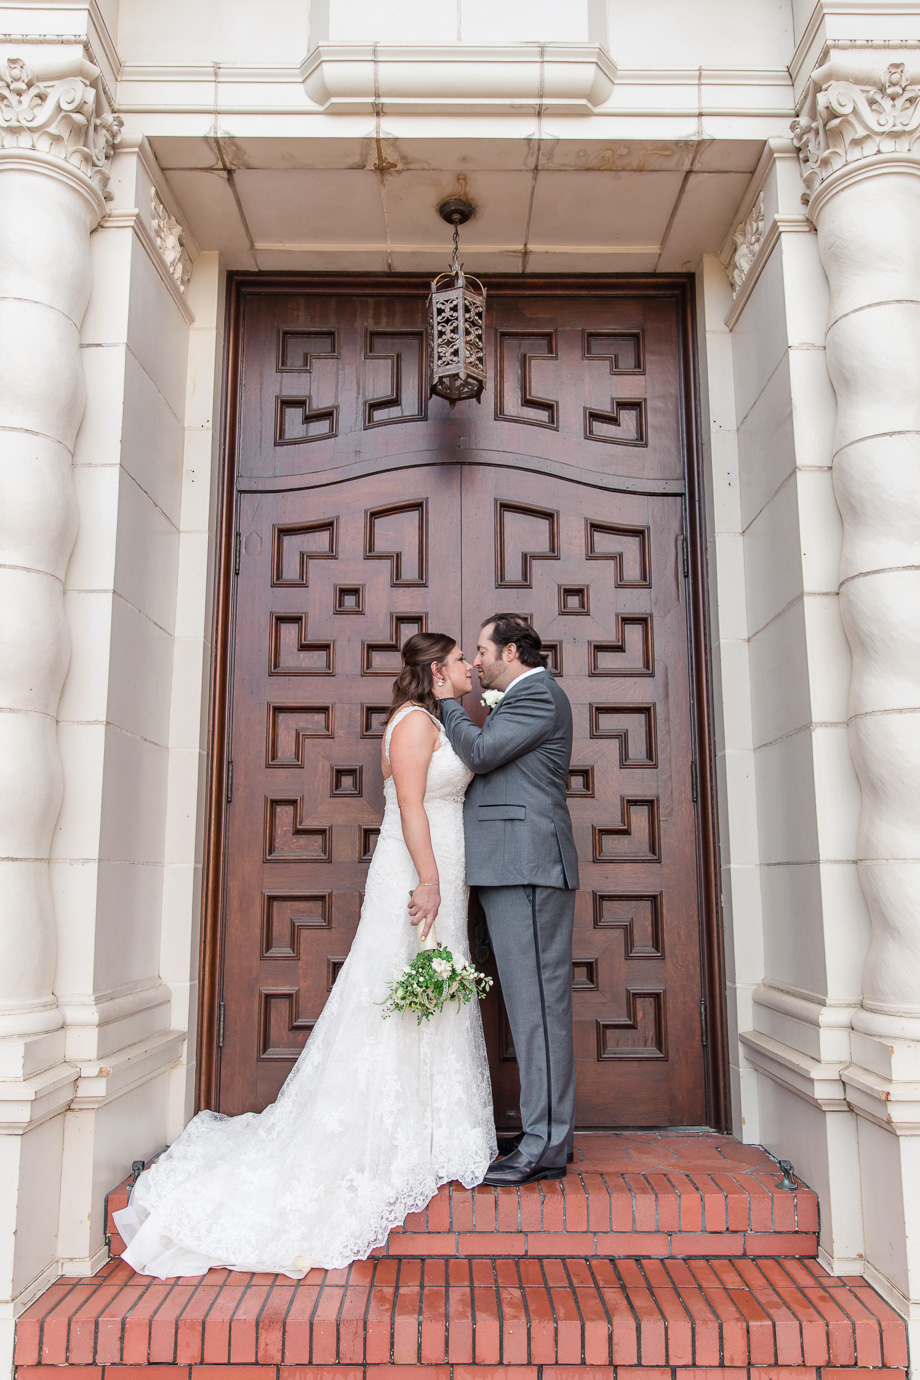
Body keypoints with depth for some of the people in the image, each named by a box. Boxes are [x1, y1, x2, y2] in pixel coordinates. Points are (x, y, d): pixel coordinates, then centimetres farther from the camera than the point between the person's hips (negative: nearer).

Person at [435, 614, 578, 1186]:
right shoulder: (523, 698, 25)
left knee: (538, 1004, -8)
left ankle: (545, 1146, -2)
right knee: (536, 1005, 11)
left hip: (527, 867, -10)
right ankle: (550, 1137, 19)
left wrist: (449, 703, -1)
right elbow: (489, 764, 25)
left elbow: (480, 751, -15)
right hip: (516, 869, 10)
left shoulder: (538, 693, -7)